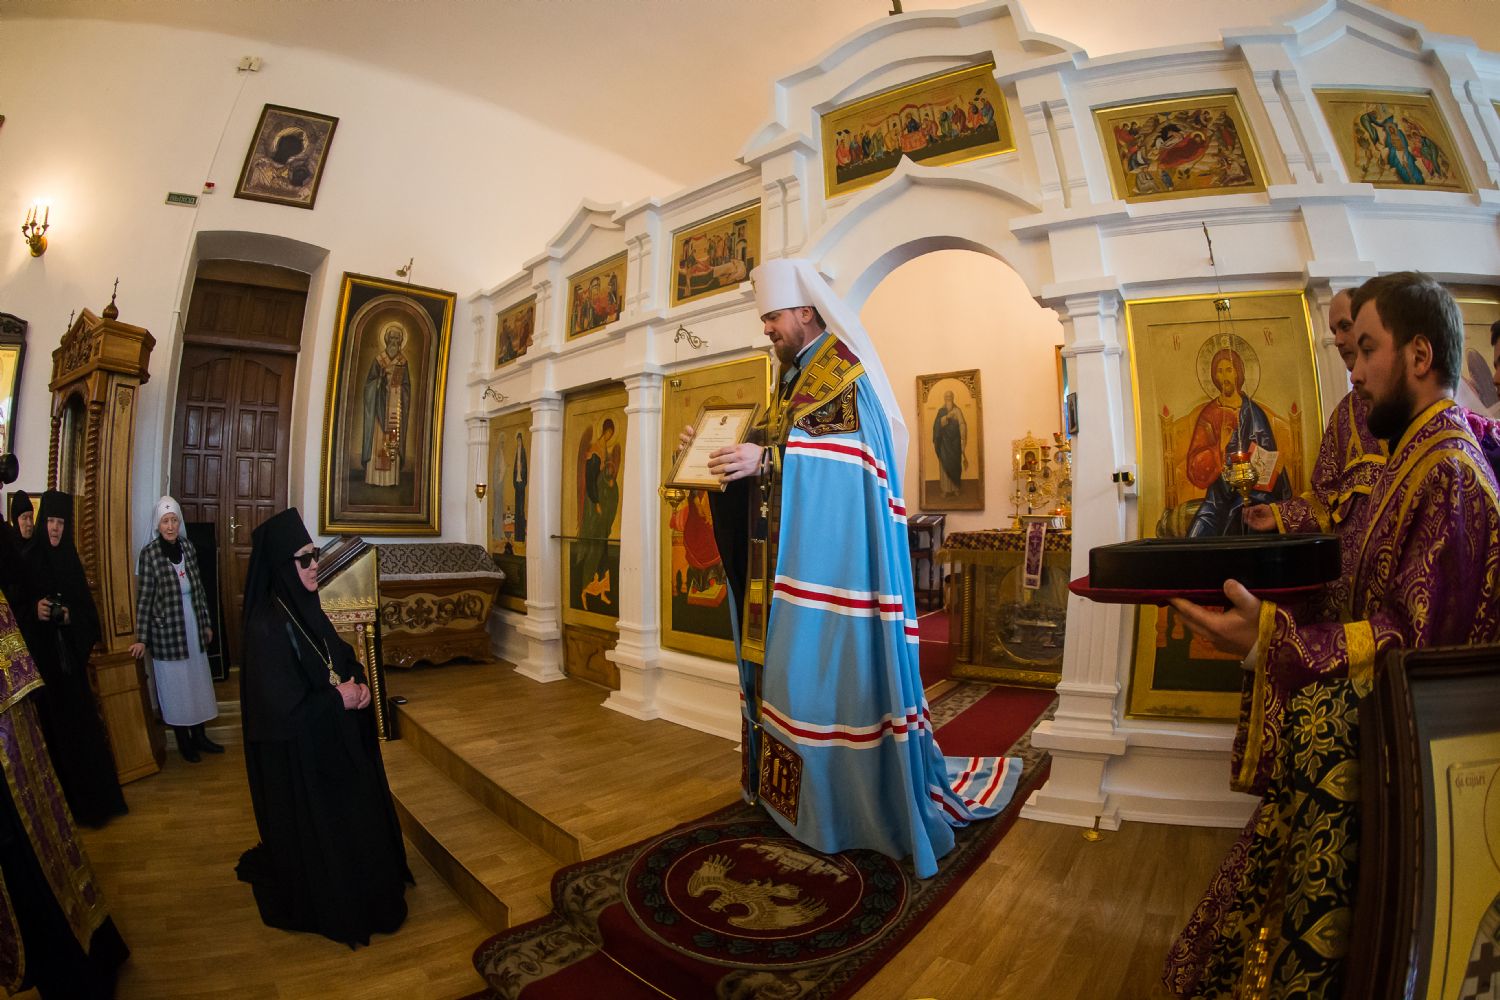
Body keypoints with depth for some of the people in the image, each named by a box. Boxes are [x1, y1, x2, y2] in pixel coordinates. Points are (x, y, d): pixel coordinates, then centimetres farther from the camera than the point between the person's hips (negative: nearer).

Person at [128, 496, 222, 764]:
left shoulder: (187, 546, 0)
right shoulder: (149, 553, -13)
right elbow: (144, 598, -11)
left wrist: (206, 623, 12)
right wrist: (141, 639, -9)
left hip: (193, 627, 4)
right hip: (167, 630, -4)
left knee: (198, 680, 14)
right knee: (175, 684, 9)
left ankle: (199, 736, 28)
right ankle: (183, 742, 25)